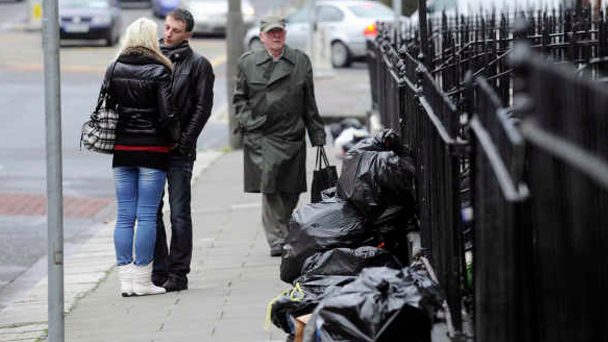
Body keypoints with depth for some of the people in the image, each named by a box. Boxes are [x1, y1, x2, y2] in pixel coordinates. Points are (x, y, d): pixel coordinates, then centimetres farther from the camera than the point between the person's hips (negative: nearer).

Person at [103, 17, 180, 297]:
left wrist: (115, 135, 14)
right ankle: (142, 280, 0)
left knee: (124, 215, 7)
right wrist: (175, 138, 4)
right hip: (152, 149, -4)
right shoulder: (159, 72, -9)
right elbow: (167, 114, -12)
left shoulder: (114, 69, 4)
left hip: (122, 148, 4)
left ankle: (126, 278, 7)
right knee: (147, 215, 0)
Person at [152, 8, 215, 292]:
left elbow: (203, 107, -4)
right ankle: (158, 271, 13)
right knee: (151, 212, 6)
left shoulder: (198, 65, 1)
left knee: (179, 214, -1)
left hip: (179, 152, -4)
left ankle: (178, 273, 3)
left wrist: (185, 141, -11)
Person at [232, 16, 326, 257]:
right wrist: (247, 121, -4)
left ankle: (287, 236, 24)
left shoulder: (300, 62, 8)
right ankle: (277, 240, -11)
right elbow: (239, 98, 13)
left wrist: (317, 136, 10)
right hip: (260, 136, -2)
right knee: (269, 188, -14)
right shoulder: (248, 63, 5)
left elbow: (309, 103, 11)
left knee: (291, 192, 6)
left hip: (291, 137, 2)